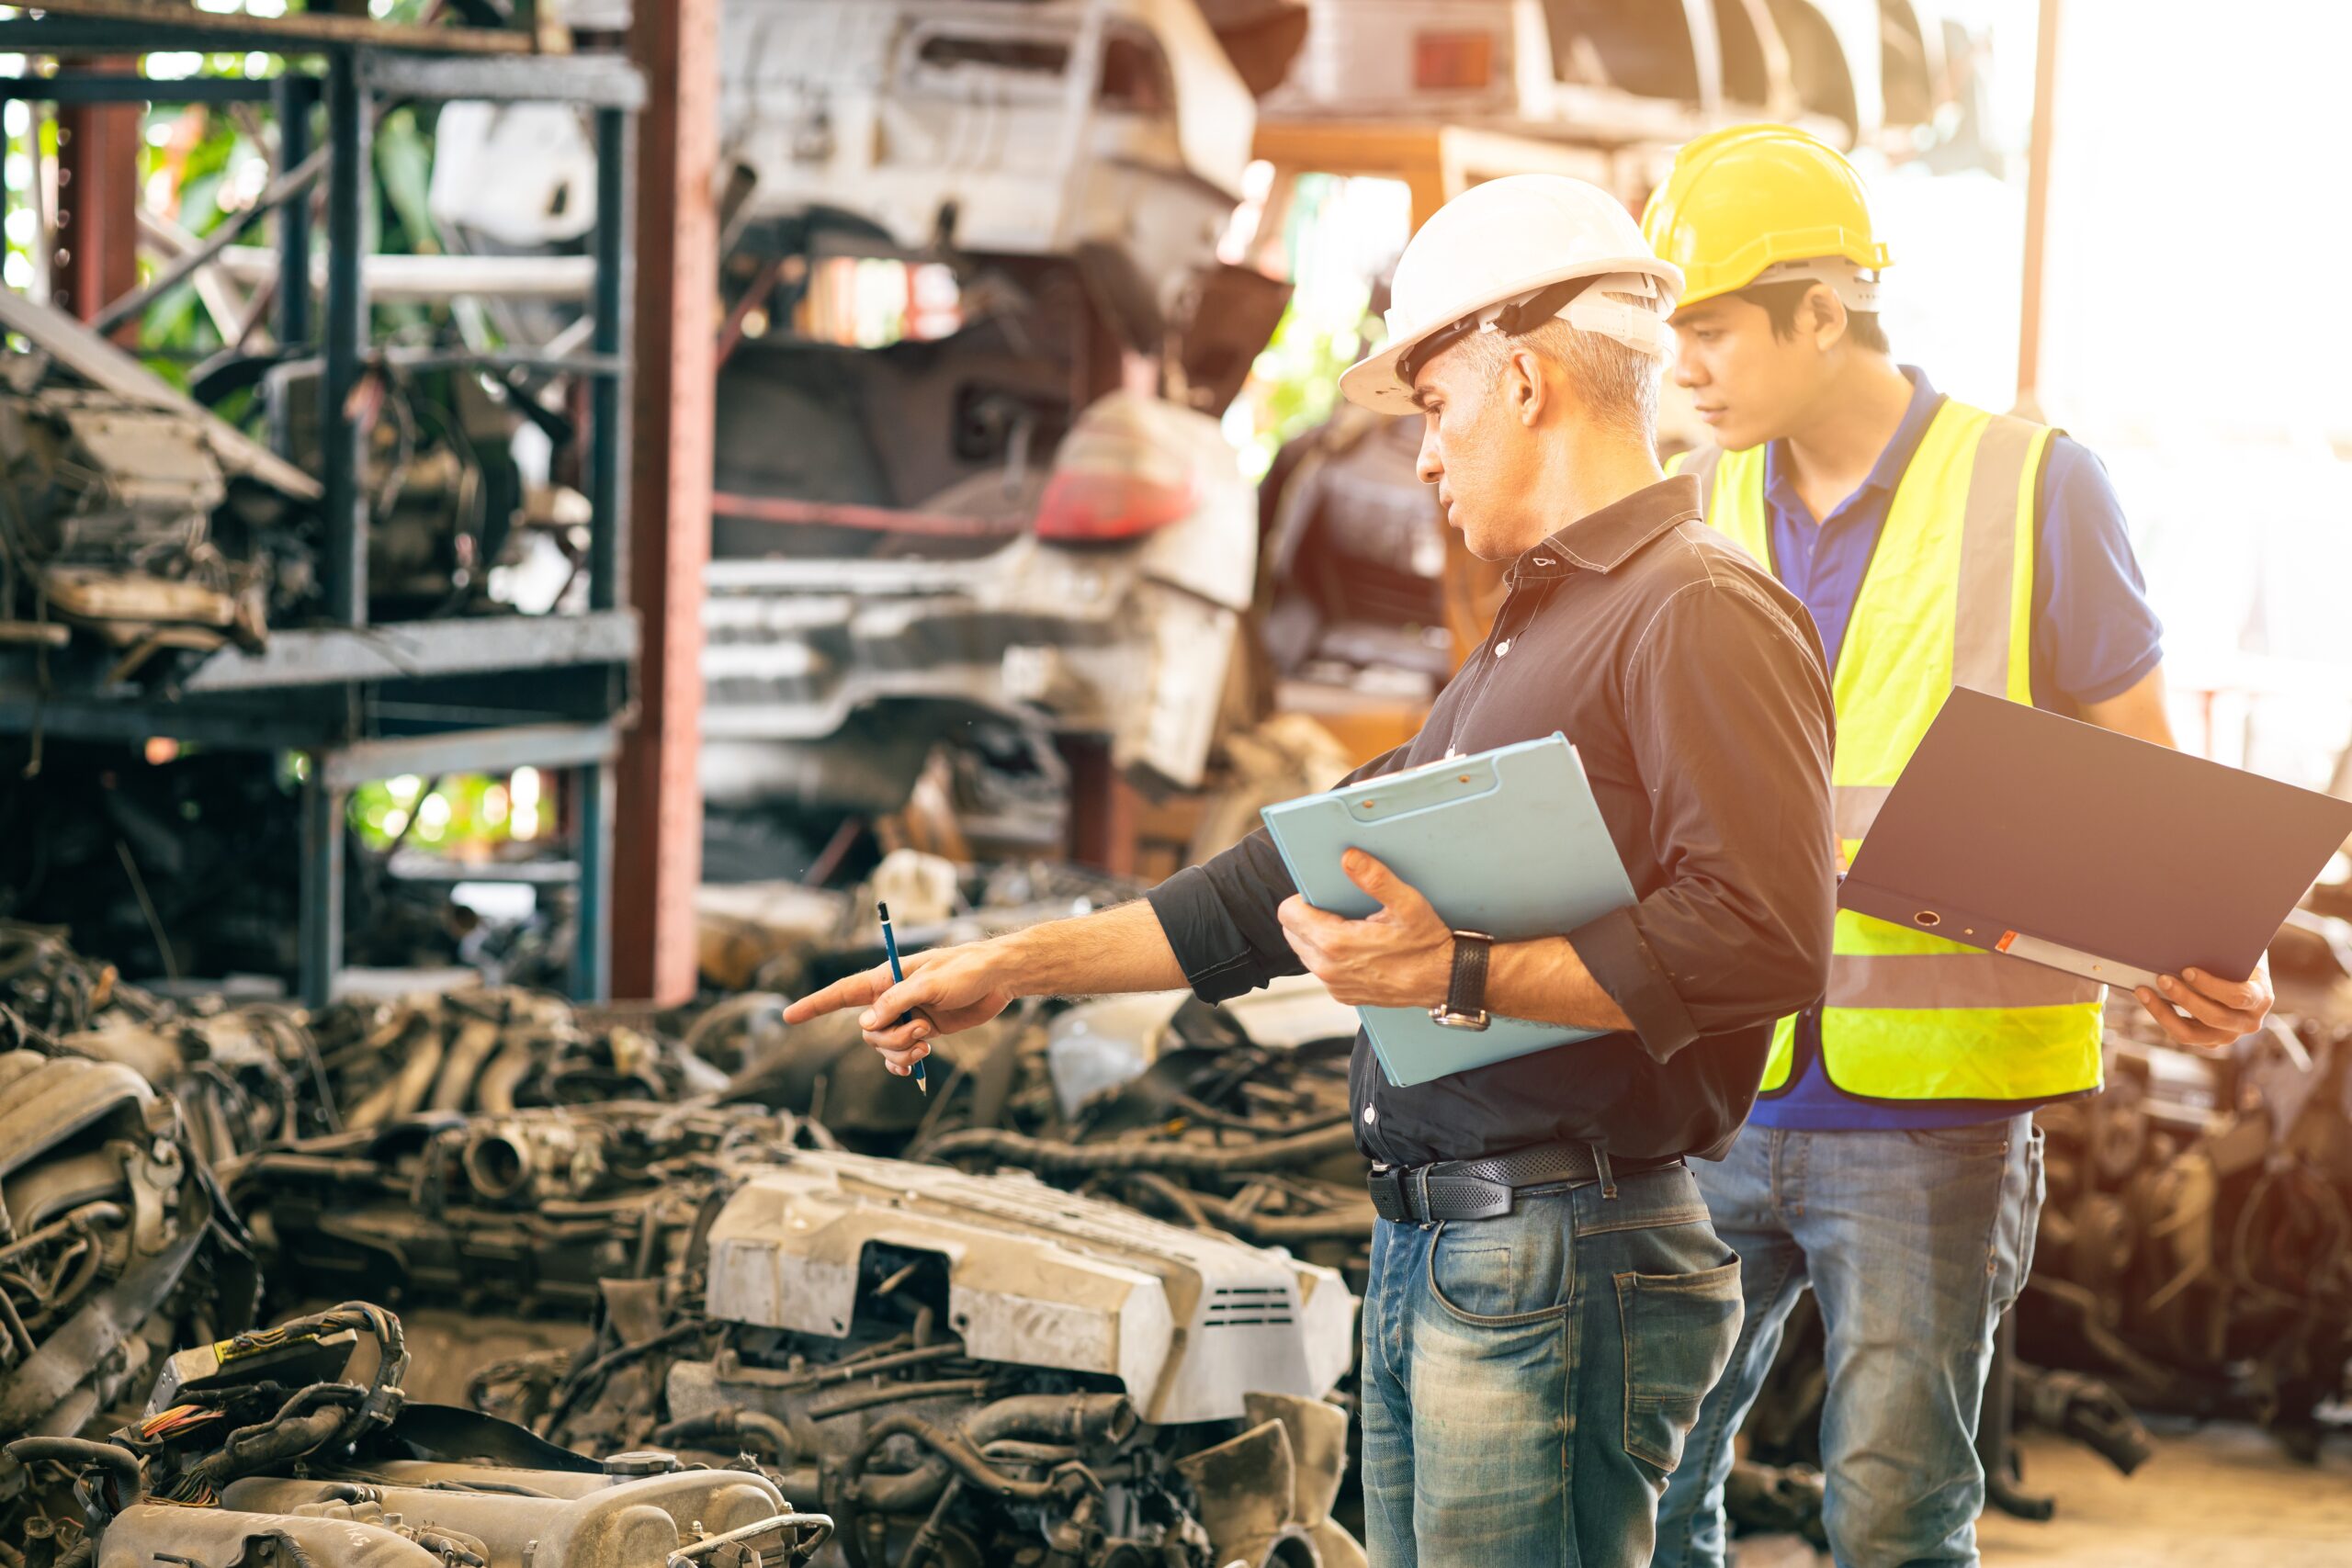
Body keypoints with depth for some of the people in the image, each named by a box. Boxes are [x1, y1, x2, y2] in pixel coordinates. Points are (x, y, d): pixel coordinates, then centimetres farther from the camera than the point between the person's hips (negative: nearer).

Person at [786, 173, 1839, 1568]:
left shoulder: (1700, 616, -10)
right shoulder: (1525, 642, 22)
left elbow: (1762, 939, -23)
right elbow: (1298, 880, 27)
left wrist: (1461, 973, -20)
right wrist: (1017, 967, 26)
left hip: (1563, 1272, -10)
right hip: (1427, 1261, 10)